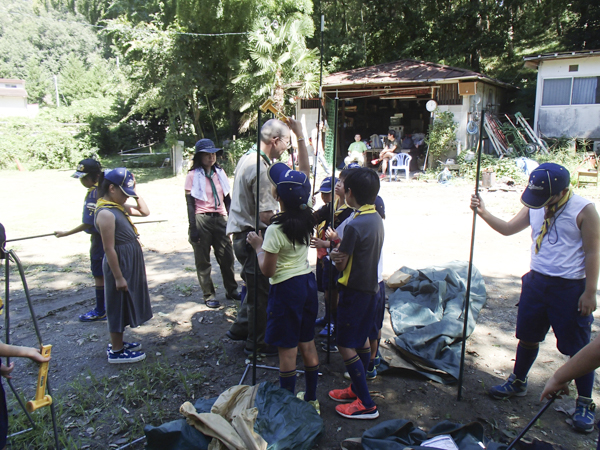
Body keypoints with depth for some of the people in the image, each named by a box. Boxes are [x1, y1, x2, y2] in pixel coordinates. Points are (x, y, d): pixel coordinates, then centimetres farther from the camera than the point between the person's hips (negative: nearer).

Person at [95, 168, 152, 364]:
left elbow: (144, 212, 17)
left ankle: (117, 342, 36)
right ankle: (116, 351, 18)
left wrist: (135, 193, 3)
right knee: (119, 306, 4)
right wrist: (118, 277, -20)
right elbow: (109, 249, -23)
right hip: (120, 265, -10)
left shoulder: (117, 206, 6)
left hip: (130, 264, 10)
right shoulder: (106, 213, -22)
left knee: (125, 305, 21)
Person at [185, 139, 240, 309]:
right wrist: (193, 228, -10)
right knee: (203, 260, 5)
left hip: (220, 219, 4)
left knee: (227, 257, 8)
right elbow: (190, 204, -6)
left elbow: (227, 199, 13)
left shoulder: (220, 173, 10)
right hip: (202, 220, -4)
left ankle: (232, 290, 23)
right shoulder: (193, 175, -3)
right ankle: (209, 295, 16)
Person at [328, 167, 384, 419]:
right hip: (371, 287, 9)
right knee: (361, 340, 19)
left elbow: (341, 265, -17)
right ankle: (356, 389, 34)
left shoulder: (354, 225, -23)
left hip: (355, 290, -9)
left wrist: (335, 254, 3)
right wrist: (341, 252, -3)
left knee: (345, 345, 0)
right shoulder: (377, 219, 5)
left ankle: (366, 404, 5)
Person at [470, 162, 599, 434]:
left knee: (577, 347, 6)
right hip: (537, 281, 5)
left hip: (570, 287, -5)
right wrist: (483, 213, -6)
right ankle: (518, 382, 38)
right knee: (528, 337, 17)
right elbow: (508, 228, 9)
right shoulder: (534, 206, 2)